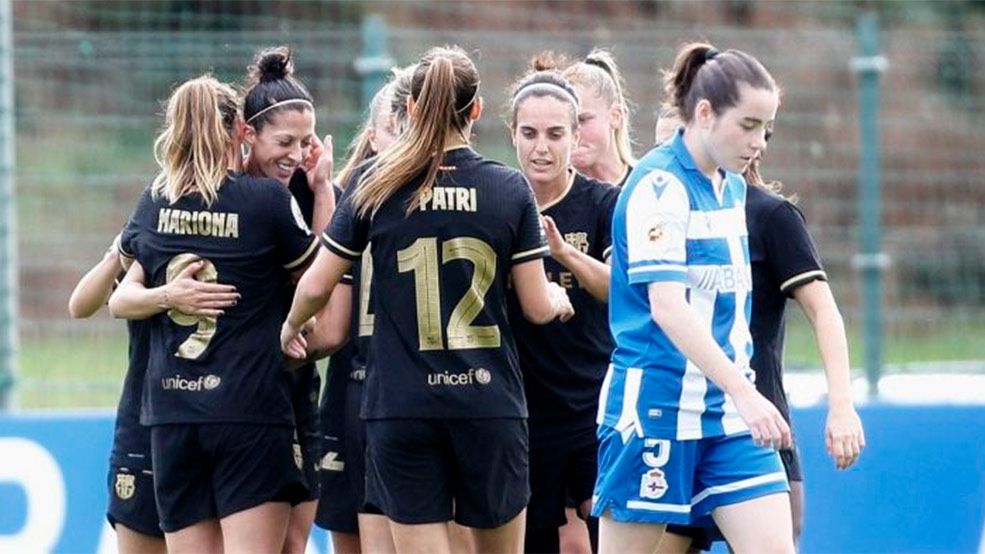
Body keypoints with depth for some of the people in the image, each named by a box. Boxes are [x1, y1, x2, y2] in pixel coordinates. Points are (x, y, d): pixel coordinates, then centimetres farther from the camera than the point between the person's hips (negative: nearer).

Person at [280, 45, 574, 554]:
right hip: (490, 406, 1)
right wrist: (559, 300, 25)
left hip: (400, 407, -1)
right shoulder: (509, 190, -2)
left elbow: (316, 286, 2)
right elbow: (537, 306, 1)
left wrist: (291, 327, 24)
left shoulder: (376, 187, -2)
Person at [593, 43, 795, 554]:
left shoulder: (732, 187, 12)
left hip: (729, 414, 8)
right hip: (656, 409, -8)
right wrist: (743, 391, -32)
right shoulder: (659, 185, -14)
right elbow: (666, 306, -25)